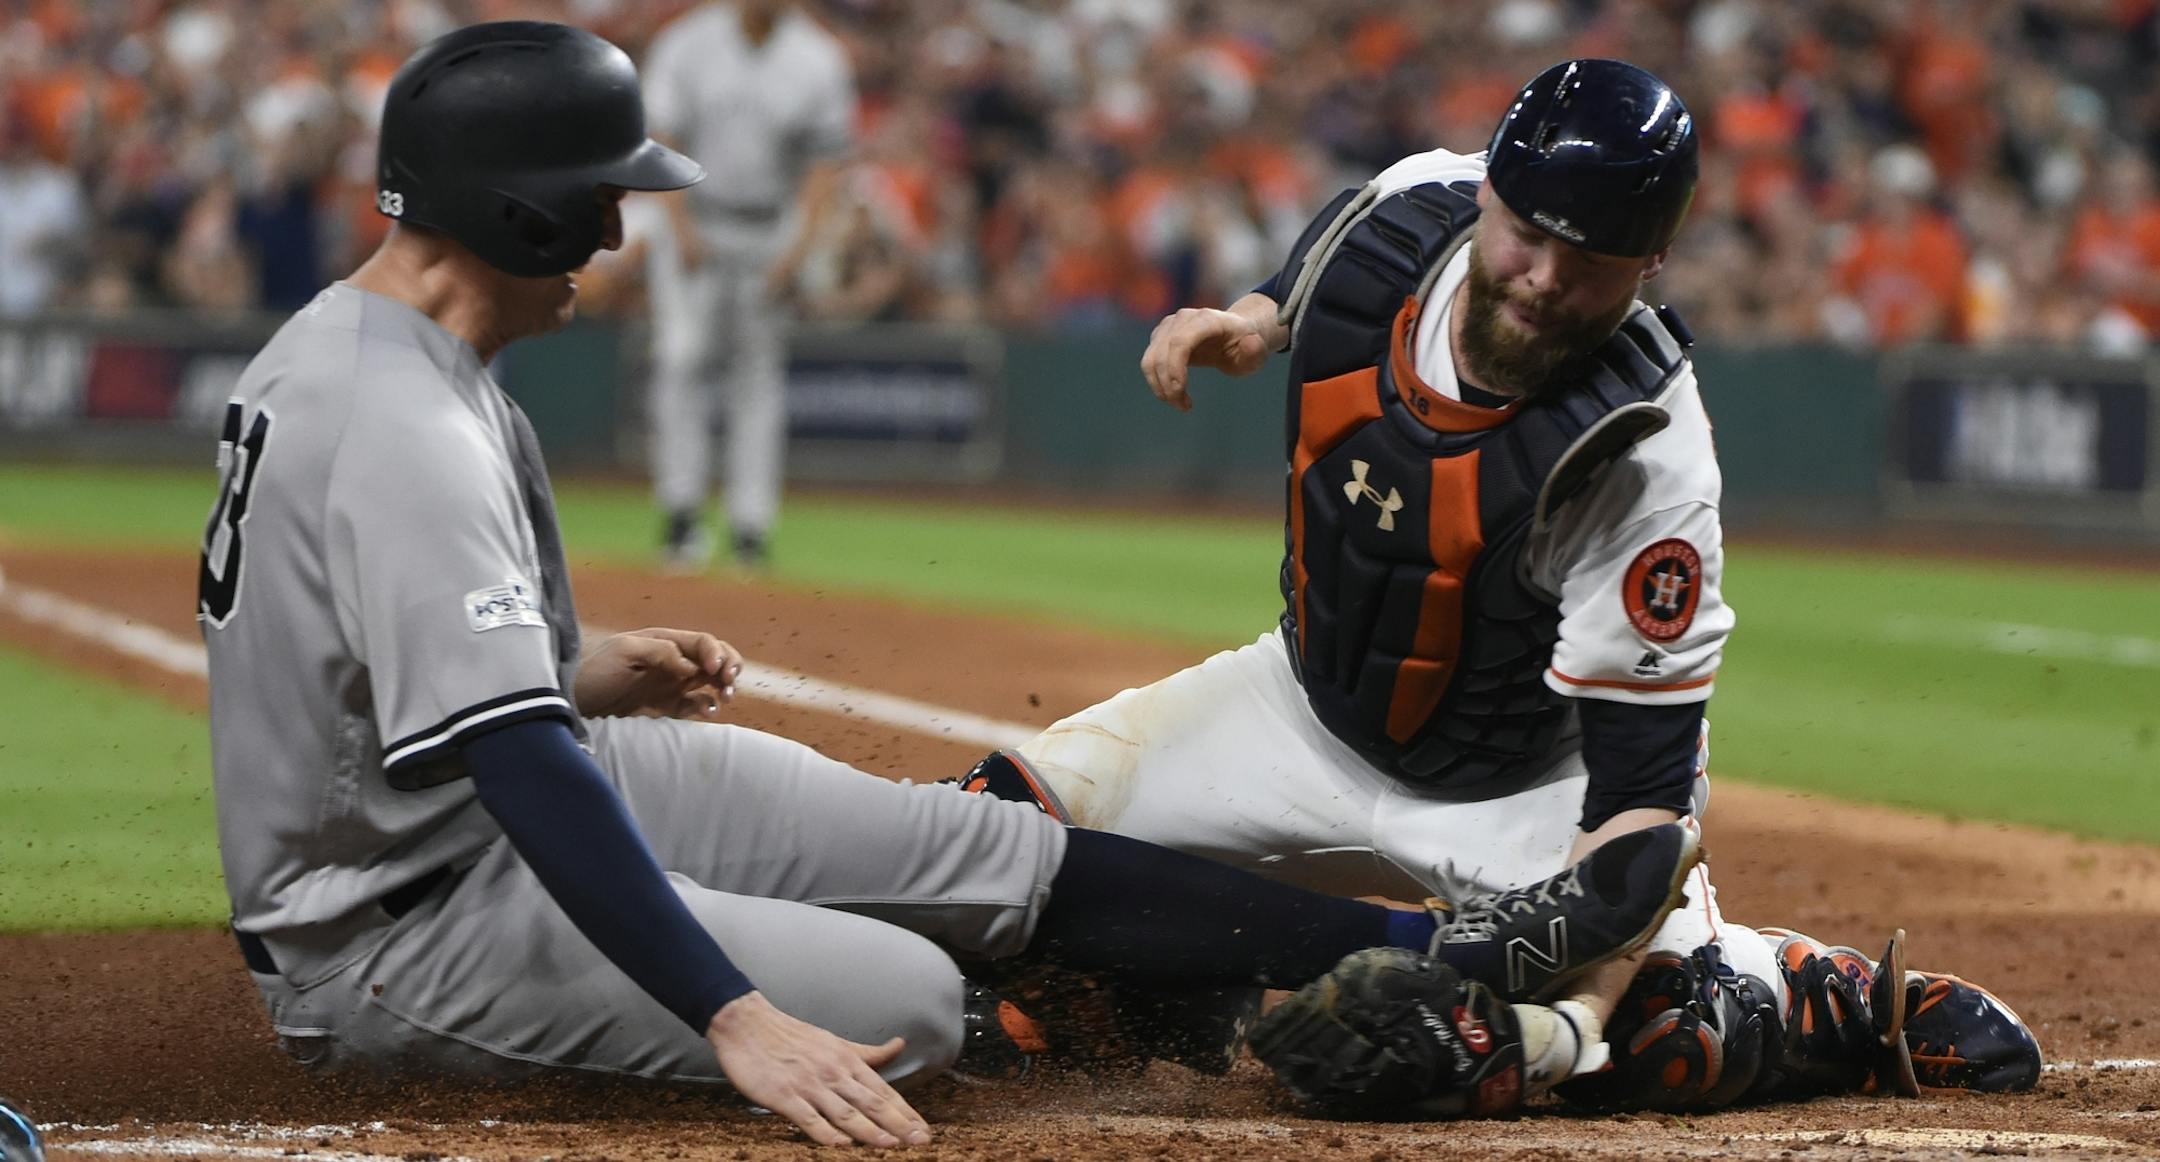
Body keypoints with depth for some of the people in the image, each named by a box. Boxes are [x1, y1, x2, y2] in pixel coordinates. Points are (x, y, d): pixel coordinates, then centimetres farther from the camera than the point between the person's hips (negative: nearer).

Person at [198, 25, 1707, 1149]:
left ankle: (1460, 956, 0)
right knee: (902, 1002, -25)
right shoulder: (407, 433, -28)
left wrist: (574, 679, 15)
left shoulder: (336, 343, 7)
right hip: (396, 934, -10)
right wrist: (740, 1023, -40)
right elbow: (521, 770, -36)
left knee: (979, 850, 1)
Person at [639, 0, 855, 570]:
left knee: (759, 372, 0)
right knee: (682, 359, -11)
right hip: (698, 221, 0)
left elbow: (826, 161, 0)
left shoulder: (819, 61, -3)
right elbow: (660, 142, -2)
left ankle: (751, 522, 2)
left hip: (773, 233, 0)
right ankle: (681, 509, -7)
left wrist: (798, 245, -10)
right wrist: (681, 228, -12)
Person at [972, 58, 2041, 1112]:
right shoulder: (1401, 214, -18)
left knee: (1659, 1045, -24)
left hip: (1528, 789, -4)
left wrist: (1579, 999, -40)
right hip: (1310, 703, 4)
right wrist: (1240, 324, -11)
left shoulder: (1643, 464, -33)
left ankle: (1859, 1004, 9)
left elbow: (1644, 775, -30)